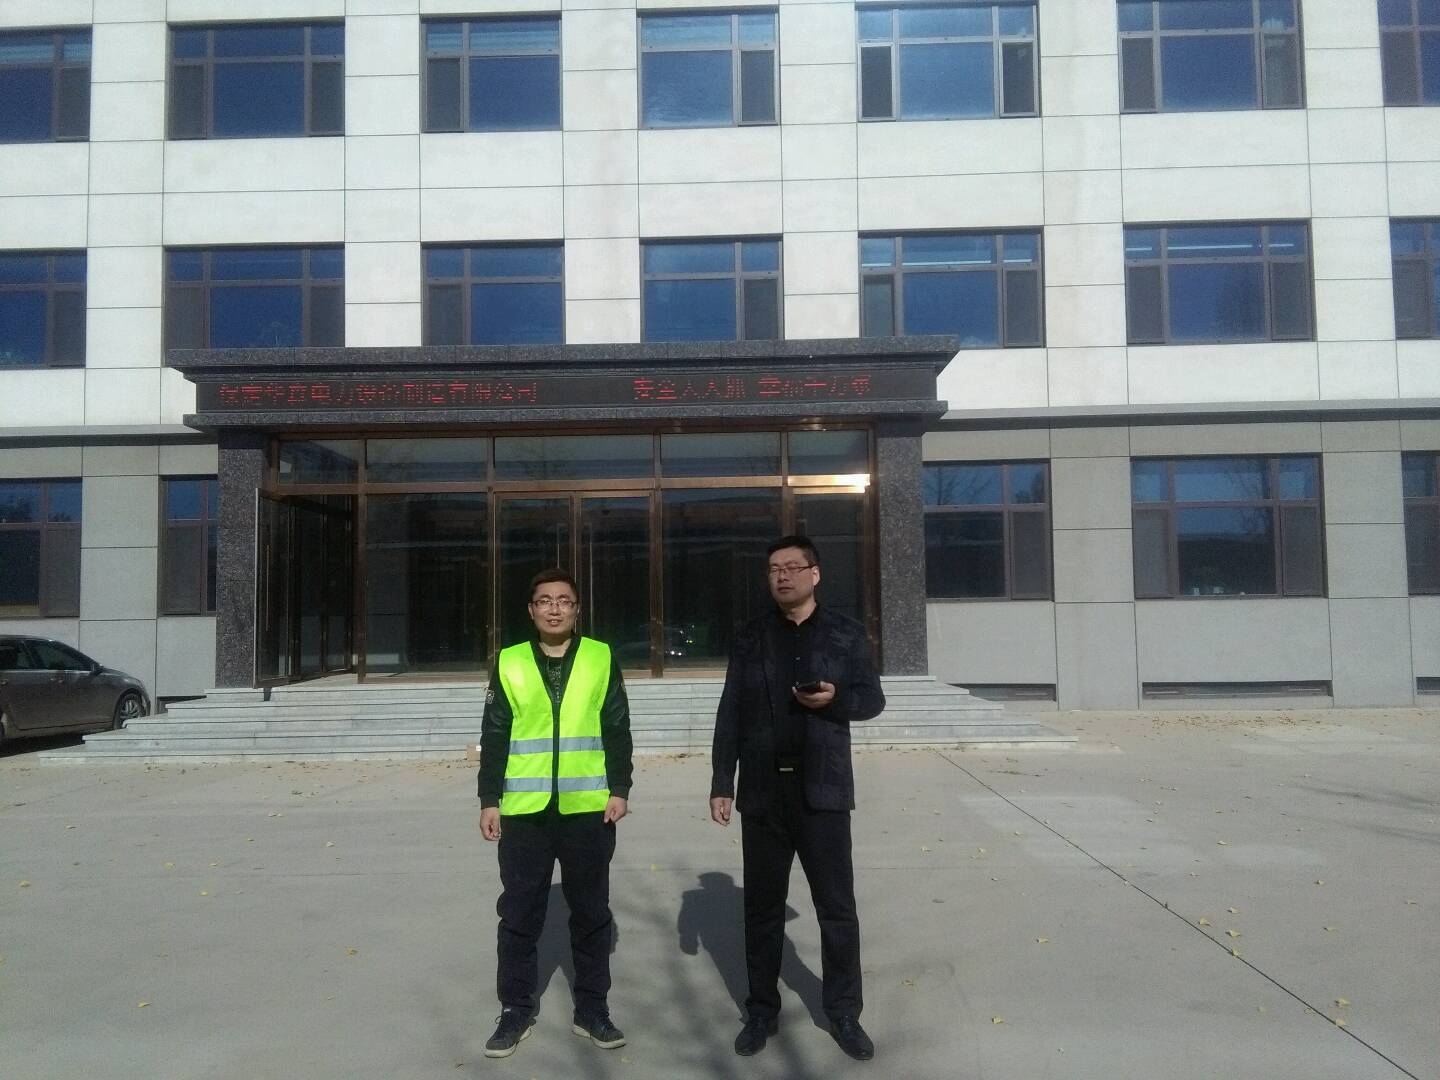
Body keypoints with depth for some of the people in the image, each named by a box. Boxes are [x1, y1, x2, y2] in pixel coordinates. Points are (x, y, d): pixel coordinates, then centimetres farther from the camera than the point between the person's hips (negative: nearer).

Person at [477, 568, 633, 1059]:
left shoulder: (602, 658, 4)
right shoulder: (509, 663, 4)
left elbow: (617, 729, 5)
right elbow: (494, 737, 6)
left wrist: (619, 788, -1)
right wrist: (489, 799, 2)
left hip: (588, 808, 0)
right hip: (524, 810, 0)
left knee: (591, 911, 9)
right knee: (519, 913, 7)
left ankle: (591, 1008, 23)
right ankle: (516, 1009, 23)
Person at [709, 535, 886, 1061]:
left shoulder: (846, 633, 2)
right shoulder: (751, 637, 6)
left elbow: (872, 698, 6)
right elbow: (730, 714, 5)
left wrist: (834, 699, -16)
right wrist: (721, 784, 1)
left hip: (822, 790, -1)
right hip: (763, 791, 1)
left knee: (837, 906, 5)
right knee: (762, 906, 10)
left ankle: (844, 1012, 21)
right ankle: (762, 1010, 25)